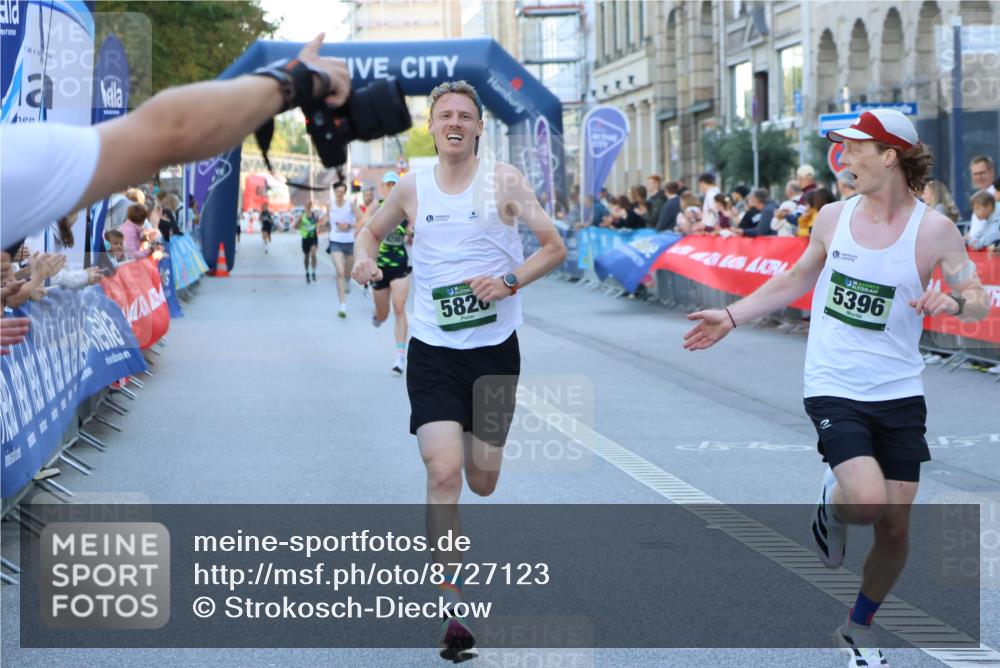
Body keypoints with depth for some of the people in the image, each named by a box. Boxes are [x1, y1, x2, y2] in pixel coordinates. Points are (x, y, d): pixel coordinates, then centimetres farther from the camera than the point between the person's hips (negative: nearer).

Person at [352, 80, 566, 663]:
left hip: (495, 349, 0)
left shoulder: (504, 180, -3)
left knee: (483, 481, 9)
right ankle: (453, 608, -9)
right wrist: (365, 259, -1)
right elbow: (373, 230, 21)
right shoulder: (412, 188, 3)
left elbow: (555, 247, -3)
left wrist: (511, 280, -19)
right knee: (444, 474, -14)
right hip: (433, 351, 0)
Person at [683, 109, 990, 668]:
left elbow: (980, 302, -7)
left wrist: (953, 302, -30)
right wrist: (732, 318, 18)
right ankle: (833, 506, 15)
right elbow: (798, 278, 18)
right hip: (834, 389, 0)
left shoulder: (933, 229, -7)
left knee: (896, 526, 3)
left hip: (900, 394, 0)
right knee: (869, 501, -23)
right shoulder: (834, 217, 1)